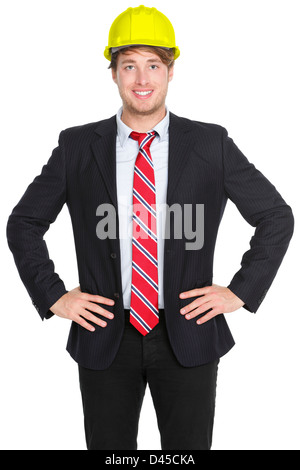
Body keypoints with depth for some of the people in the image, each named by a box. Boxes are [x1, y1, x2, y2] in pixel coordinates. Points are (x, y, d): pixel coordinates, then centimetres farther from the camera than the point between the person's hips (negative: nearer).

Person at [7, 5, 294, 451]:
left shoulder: (211, 144, -1)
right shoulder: (77, 147, 1)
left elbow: (276, 216, 6)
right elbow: (24, 223, 10)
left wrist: (241, 291, -1)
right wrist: (53, 296, 0)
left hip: (189, 335, 0)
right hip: (104, 337, 1)